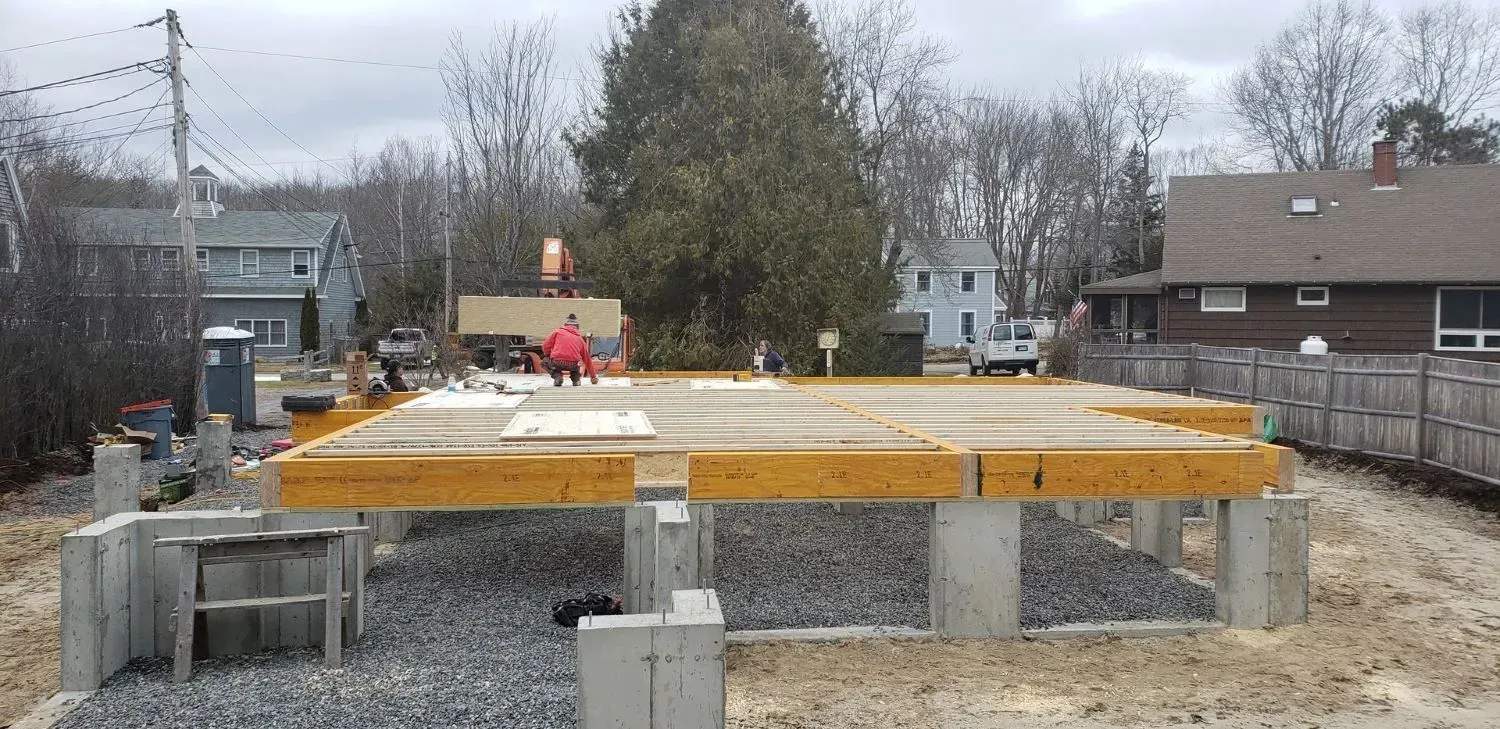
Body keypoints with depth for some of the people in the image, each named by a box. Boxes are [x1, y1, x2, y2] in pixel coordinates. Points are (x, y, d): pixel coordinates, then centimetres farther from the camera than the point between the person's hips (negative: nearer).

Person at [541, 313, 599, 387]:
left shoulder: (557, 331, 17)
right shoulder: (580, 338, 23)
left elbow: (545, 346, 9)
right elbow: (587, 359, 30)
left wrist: (550, 356, 32)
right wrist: (593, 376, 41)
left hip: (557, 363, -3)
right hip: (573, 365, 3)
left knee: (544, 361, 31)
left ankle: (557, 376, 6)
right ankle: (576, 379, 14)